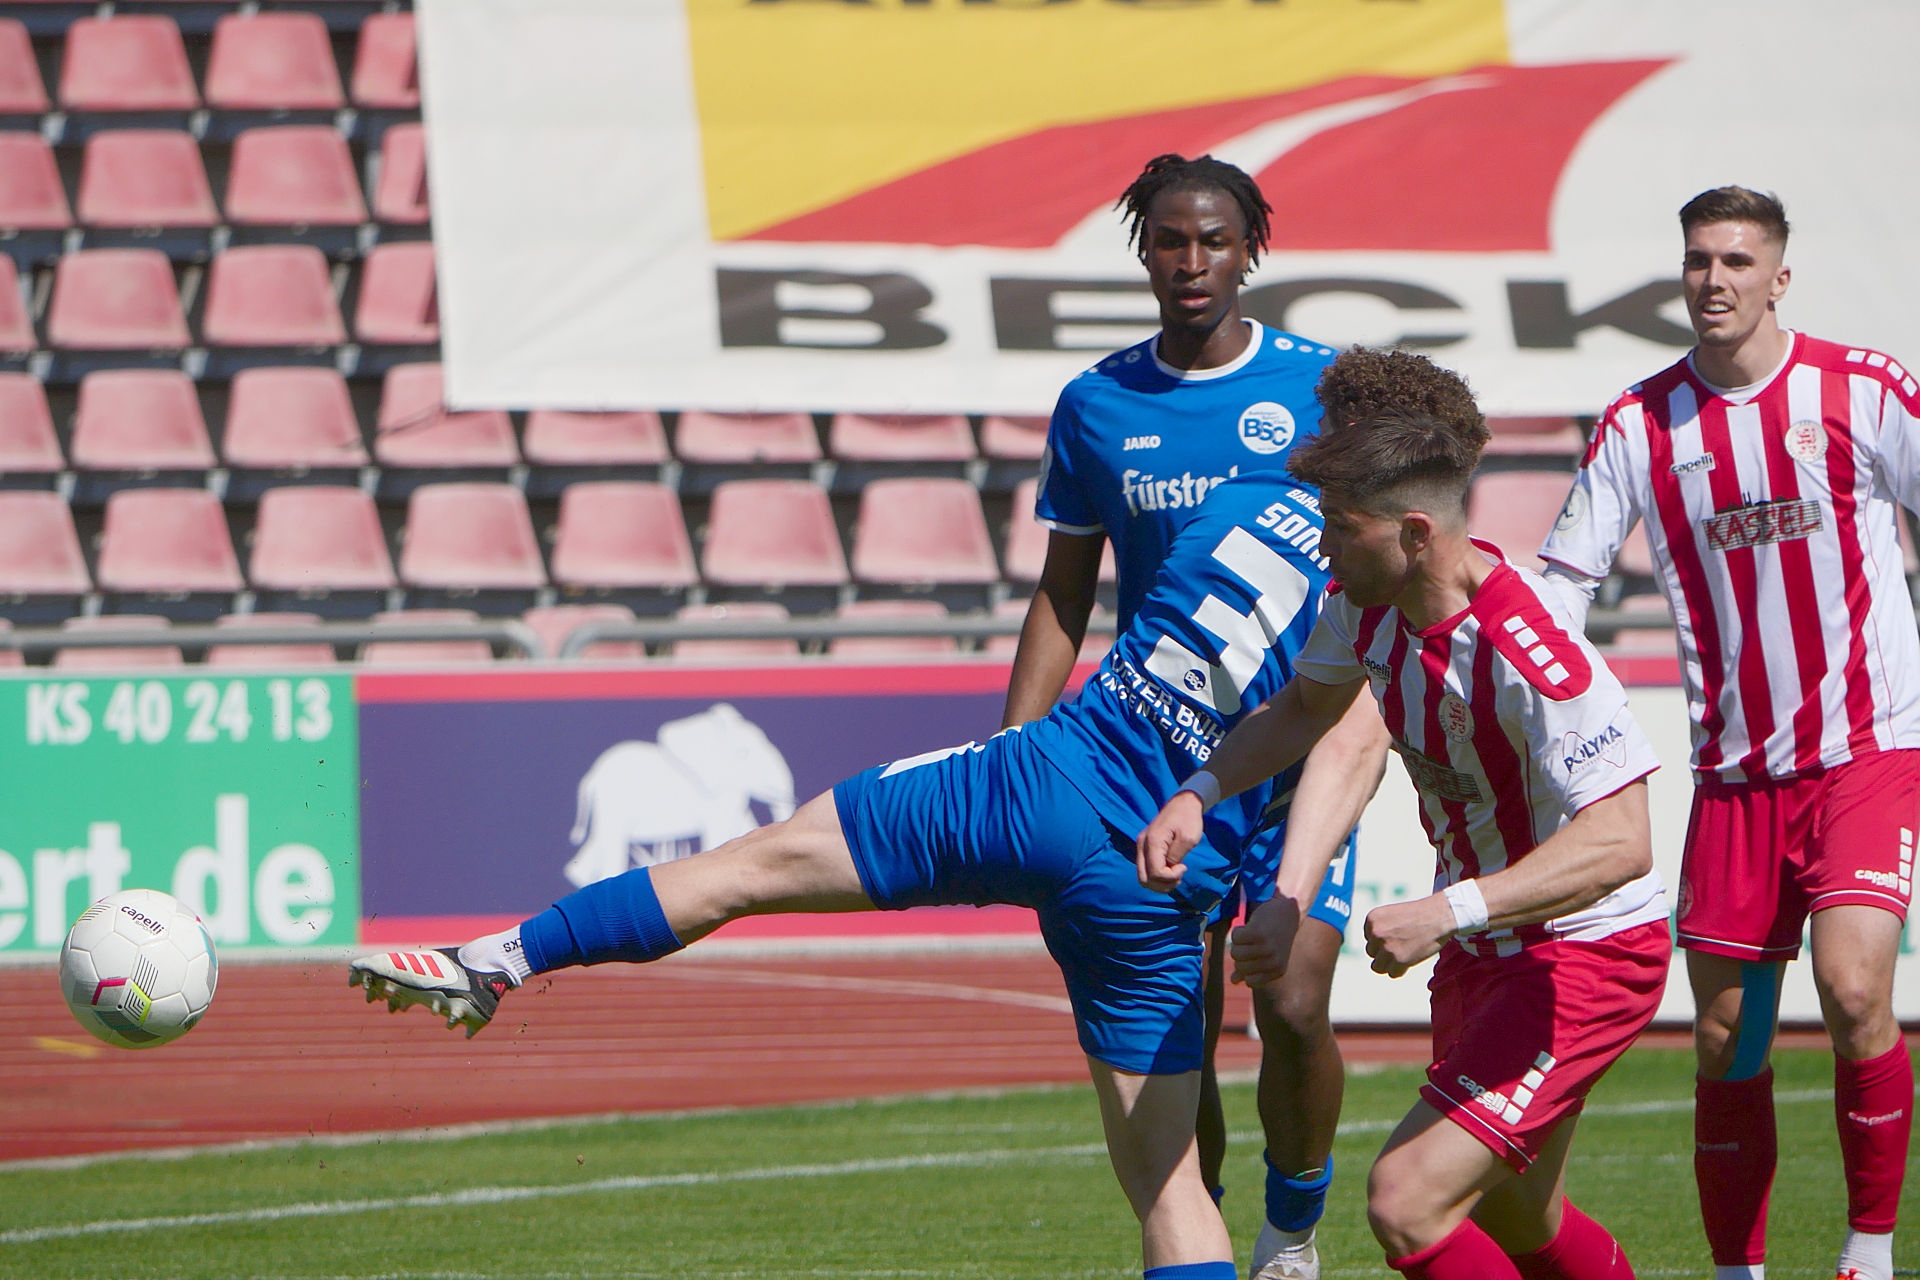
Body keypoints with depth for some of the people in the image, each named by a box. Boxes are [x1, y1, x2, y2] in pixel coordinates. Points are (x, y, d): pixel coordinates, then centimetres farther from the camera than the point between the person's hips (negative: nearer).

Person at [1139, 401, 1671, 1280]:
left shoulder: (1526, 655, -30)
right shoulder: (1366, 603, -4)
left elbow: (1618, 842, -36)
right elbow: (1307, 706, 19)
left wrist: (1449, 912, -45)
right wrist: (1197, 796, 4)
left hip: (1587, 953, -9)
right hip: (1483, 950, 9)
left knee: (1407, 1200, -22)